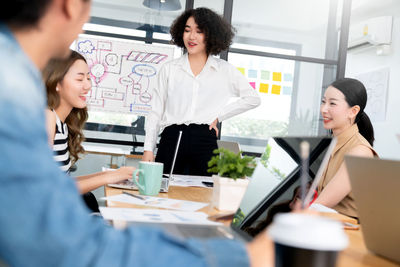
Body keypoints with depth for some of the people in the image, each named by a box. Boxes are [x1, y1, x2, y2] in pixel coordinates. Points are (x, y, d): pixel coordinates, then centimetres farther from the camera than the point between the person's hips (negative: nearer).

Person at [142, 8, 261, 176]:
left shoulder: (224, 70, 10)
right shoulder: (169, 69, 12)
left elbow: (252, 98, 12)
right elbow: (156, 112, 11)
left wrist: (218, 115, 4)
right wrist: (148, 149, 3)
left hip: (205, 143, 0)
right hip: (171, 139, 1)